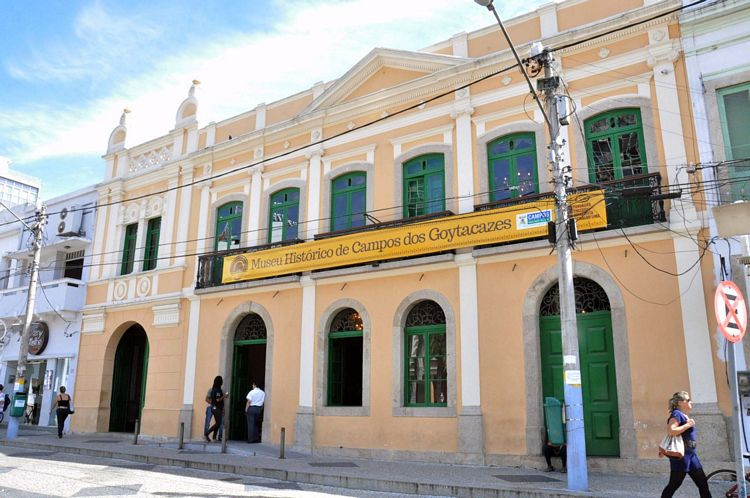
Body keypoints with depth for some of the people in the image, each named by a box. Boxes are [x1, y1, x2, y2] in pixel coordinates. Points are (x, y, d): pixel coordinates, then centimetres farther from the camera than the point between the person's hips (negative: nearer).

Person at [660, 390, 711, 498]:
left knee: (703, 483, 9)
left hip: (691, 454, 9)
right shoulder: (677, 414, -13)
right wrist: (687, 425, -20)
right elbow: (671, 431, -28)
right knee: (674, 484, -3)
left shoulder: (685, 416, 16)